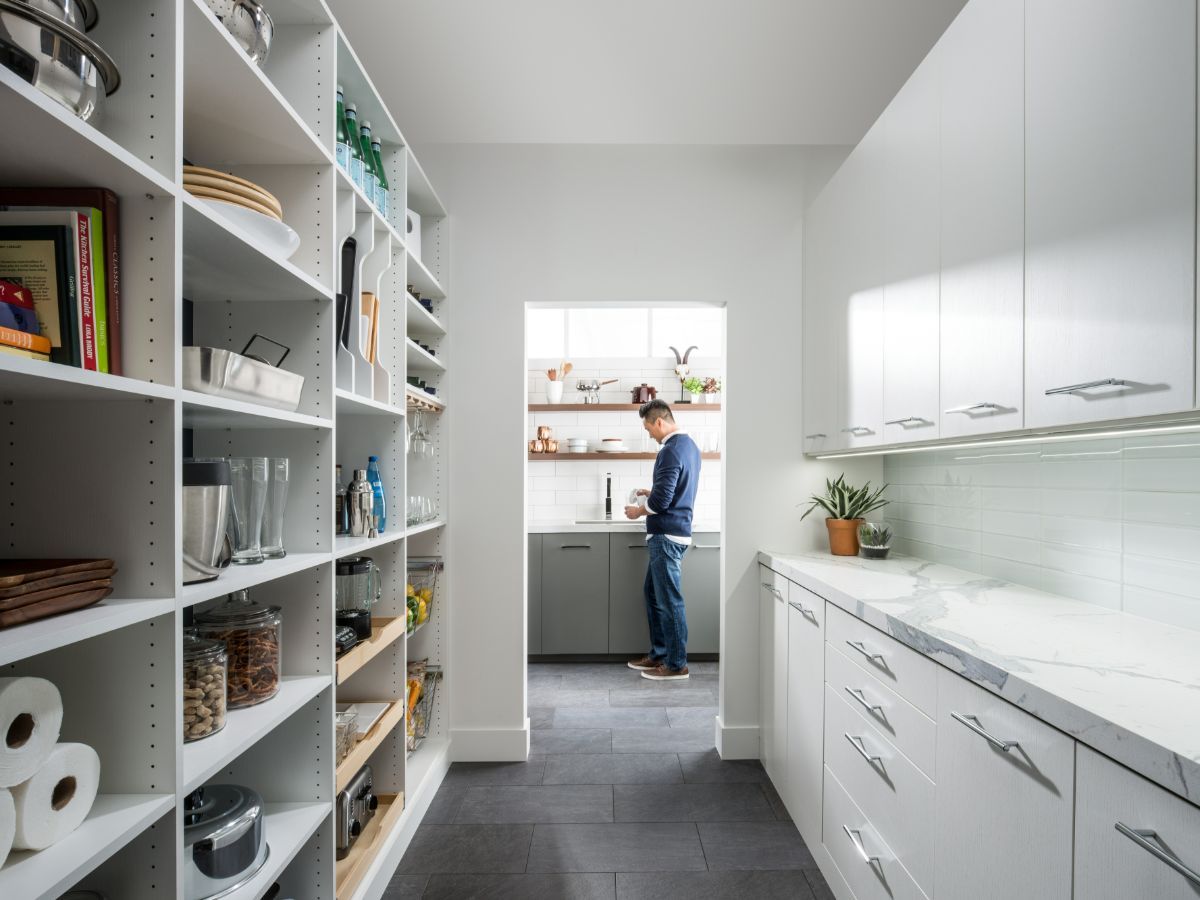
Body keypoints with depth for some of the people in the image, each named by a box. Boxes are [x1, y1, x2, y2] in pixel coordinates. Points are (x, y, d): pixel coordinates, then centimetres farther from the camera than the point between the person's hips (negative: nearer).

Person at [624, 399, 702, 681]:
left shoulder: (671, 451, -19)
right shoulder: (689, 444, 12)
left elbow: (661, 501, -22)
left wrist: (639, 510, -5)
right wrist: (653, 493, 18)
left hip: (667, 535, -10)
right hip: (674, 531, 10)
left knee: (670, 600, 0)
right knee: (654, 594, 18)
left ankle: (677, 665, 12)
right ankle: (659, 654, 28)